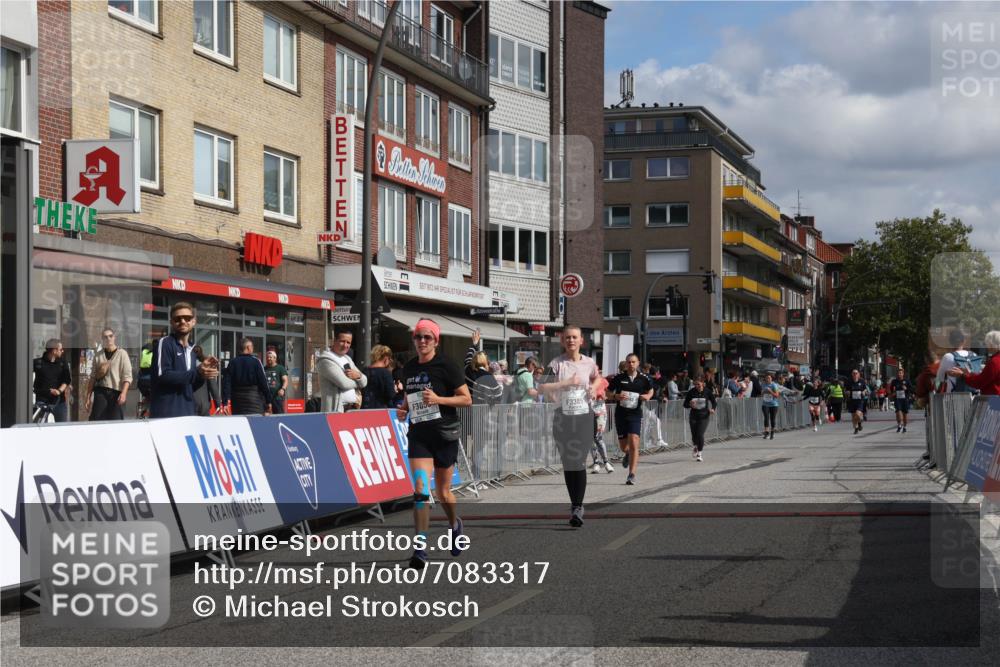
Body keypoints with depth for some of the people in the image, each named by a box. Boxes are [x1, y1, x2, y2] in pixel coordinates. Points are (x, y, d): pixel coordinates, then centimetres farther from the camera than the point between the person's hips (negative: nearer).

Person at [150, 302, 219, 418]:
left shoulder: (191, 350, 19)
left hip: (188, 413, 8)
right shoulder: (164, 343, -4)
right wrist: (197, 373, -20)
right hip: (166, 414, -8)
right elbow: (162, 375, -17)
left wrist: (203, 371, 2)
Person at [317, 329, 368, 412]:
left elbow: (364, 382, 17)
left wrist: (358, 375, -6)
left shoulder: (348, 359, 19)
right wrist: (357, 381, 3)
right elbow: (343, 383, -17)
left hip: (353, 409, 8)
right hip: (335, 409, -8)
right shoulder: (326, 360, -8)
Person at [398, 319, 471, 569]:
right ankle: (420, 549, -14)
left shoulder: (446, 366, -7)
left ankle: (455, 525, 41)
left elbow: (467, 399, -7)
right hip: (419, 434, 3)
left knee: (442, 493, 8)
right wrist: (403, 410, 3)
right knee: (420, 490, -13)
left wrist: (438, 399, -19)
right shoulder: (408, 368, 9)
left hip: (445, 433, -3)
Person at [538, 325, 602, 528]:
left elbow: (597, 377, 28)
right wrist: (567, 382, -20)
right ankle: (574, 505, 19)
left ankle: (578, 507, -10)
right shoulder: (556, 364, -3)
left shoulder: (589, 363, 5)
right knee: (568, 464, 6)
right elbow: (542, 388, -15)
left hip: (584, 416, 0)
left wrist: (594, 387, 7)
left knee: (579, 462, -10)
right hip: (563, 417, 0)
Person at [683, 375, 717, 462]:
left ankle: (699, 454, 2)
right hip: (693, 416, 2)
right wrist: (690, 405, -23)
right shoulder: (691, 392, -6)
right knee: (694, 435, 7)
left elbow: (714, 402, 7)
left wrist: (713, 409, -12)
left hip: (704, 416, -2)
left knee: (700, 434, -14)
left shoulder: (707, 392, -7)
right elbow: (685, 405, -1)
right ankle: (696, 447, 42)